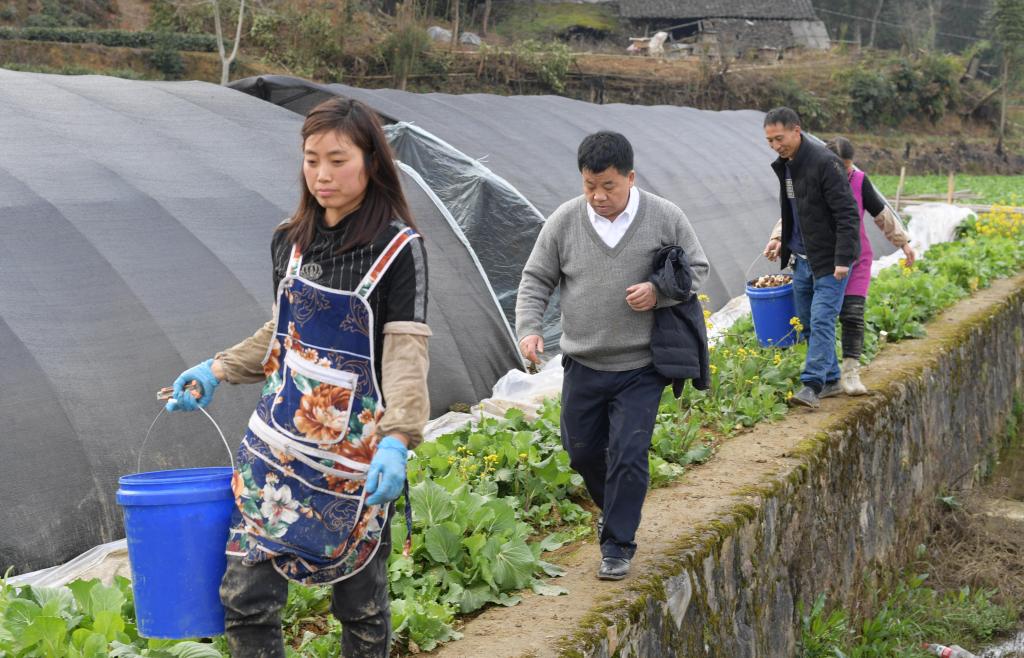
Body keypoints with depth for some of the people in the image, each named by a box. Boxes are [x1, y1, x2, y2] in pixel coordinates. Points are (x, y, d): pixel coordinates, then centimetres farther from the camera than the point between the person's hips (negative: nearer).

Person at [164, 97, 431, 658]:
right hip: (276, 442, 5)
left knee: (360, 600, 9)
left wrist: (396, 440, -29)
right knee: (246, 597, 2)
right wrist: (218, 371, 9)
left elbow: (405, 352, -15)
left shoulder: (398, 248, -9)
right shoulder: (289, 241, 7)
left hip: (356, 454, -4)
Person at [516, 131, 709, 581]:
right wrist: (529, 328, -10)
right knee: (582, 450, 14)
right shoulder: (565, 221, -3)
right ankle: (613, 508, 42)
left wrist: (658, 292, -14)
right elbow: (536, 280, 5)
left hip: (640, 368, -3)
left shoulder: (665, 218, -7)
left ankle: (618, 544, 7)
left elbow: (697, 269, 5)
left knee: (628, 455, -7)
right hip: (582, 365, 3)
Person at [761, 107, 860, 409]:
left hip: (830, 259, -9)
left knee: (821, 321, -12)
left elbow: (847, 214, -20)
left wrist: (843, 259, -24)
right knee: (806, 321, 12)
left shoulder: (824, 163, -19)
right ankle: (830, 379, 22)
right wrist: (781, 239, 13)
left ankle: (813, 384, -11)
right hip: (803, 259, 9)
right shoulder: (784, 165, 9)